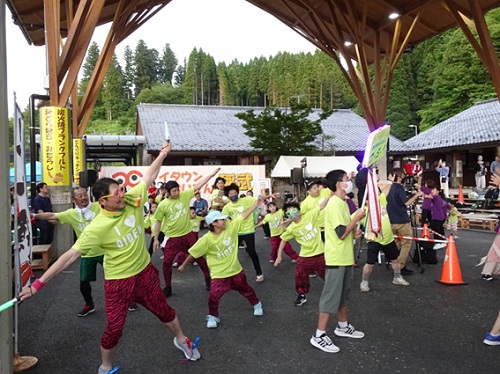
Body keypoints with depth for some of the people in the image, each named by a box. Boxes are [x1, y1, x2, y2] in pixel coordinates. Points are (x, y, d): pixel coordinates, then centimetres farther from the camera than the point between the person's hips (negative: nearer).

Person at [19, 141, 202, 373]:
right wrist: (40, 282, -25)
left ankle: (181, 340, 47)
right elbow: (71, 255, -22)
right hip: (118, 281, -4)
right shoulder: (97, 228, -24)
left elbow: (149, 176, 2)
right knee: (114, 328, 2)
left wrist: (163, 153, 6)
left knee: (164, 311, 19)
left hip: (145, 272, 4)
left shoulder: (132, 200, -12)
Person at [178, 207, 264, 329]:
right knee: (214, 296, -13)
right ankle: (213, 317, 15)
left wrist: (255, 205, -9)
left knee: (246, 290, 21)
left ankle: (257, 304, 48)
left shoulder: (230, 226, -12)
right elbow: (193, 253, -13)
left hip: (235, 270, 3)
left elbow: (243, 216, -8)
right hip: (219, 274, -3)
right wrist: (183, 265, -4)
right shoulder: (207, 239, -22)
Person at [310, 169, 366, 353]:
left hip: (345, 257, 10)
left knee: (343, 293, 19)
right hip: (336, 258, -10)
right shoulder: (334, 204, -19)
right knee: (331, 295, -4)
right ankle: (319, 335, 3)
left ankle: (343, 326, 34)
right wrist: (357, 216, -17)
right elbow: (341, 234, -23)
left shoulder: (342, 203, 12)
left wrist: (354, 232, 2)